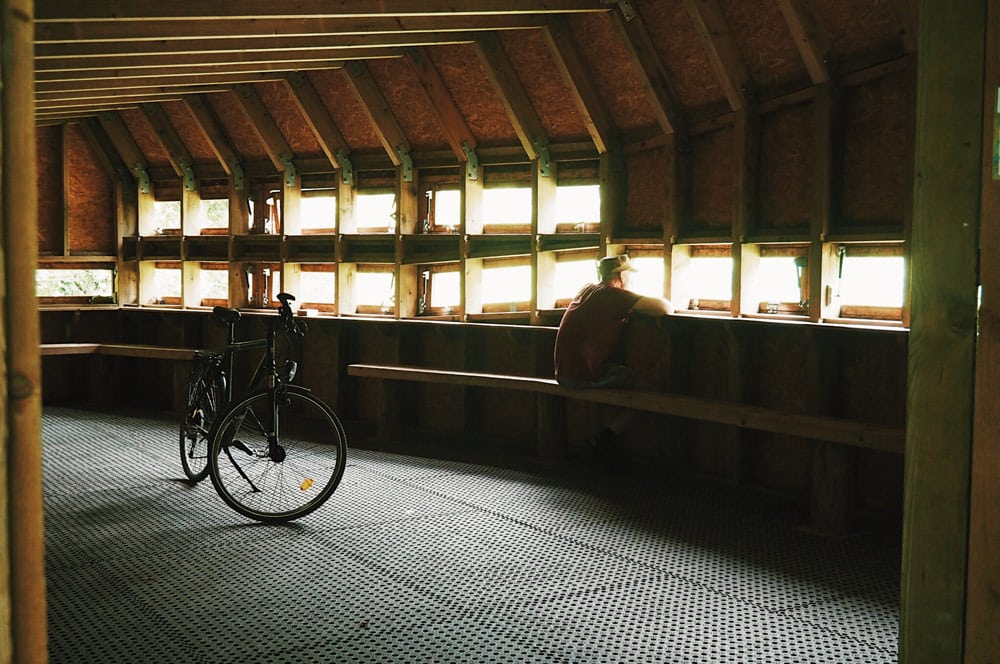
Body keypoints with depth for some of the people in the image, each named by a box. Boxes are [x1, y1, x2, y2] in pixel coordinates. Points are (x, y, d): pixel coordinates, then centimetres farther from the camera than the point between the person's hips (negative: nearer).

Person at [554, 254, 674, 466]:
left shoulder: (586, 289, 16)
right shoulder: (615, 295, -8)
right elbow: (665, 308, -14)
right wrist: (666, 306, 10)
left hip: (563, 373, 9)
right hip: (587, 375, -8)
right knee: (645, 387, 1)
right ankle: (605, 439, -1)